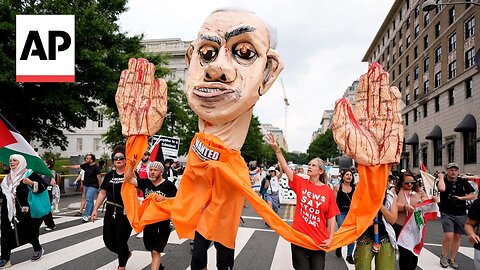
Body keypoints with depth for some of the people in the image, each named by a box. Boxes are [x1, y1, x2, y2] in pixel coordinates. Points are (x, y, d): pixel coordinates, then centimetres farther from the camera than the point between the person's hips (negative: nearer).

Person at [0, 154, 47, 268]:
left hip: (24, 211, -5)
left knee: (29, 231, 5)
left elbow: (43, 186, -13)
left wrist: (31, 183, -26)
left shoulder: (30, 174, -6)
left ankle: (38, 249, 29)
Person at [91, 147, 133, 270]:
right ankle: (126, 253, 38)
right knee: (108, 240, 9)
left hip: (125, 213, -5)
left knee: (121, 240, 2)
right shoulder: (109, 175, 9)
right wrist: (95, 209, 8)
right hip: (110, 212, 5)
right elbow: (102, 193, 12)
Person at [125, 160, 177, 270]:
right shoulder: (145, 182, 3)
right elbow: (128, 179, -3)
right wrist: (131, 166, -18)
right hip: (148, 219, 5)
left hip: (163, 221, -5)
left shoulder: (168, 184, -9)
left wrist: (164, 198, -26)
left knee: (156, 251, -8)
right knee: (152, 248, 22)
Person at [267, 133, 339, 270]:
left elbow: (331, 217, -1)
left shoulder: (328, 191, -3)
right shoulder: (301, 183, -2)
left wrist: (331, 238, -7)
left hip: (319, 240, 0)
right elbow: (285, 166, -12)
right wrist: (276, 149, -22)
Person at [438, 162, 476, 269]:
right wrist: (441, 177, -12)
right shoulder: (443, 181, -3)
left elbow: (472, 195, 8)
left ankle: (452, 259, 24)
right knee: (449, 235, -15)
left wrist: (460, 198, -8)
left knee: (457, 236, 9)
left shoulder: (463, 182, 5)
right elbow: (442, 189, -27)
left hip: (461, 214, 4)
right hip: (447, 214, -3)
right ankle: (444, 257, 7)